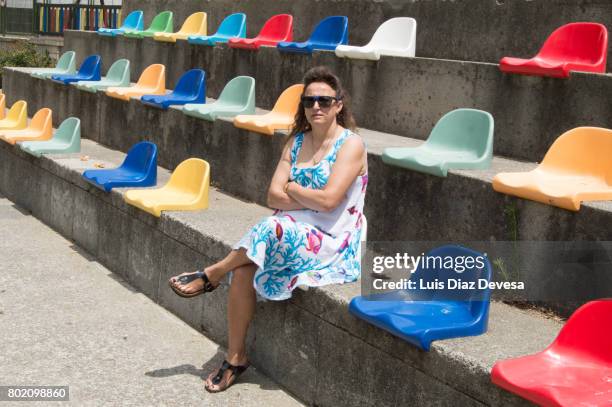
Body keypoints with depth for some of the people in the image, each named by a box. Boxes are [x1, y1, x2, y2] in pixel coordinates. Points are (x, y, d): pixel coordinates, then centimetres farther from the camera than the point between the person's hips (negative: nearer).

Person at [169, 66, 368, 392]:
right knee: (243, 269, -21)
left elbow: (328, 200, -20)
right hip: (292, 233, 5)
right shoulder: (296, 141, 10)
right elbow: (274, 196, 1)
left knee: (275, 228, -32)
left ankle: (210, 276, -8)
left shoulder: (351, 145, -8)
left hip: (333, 244, -5)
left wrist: (292, 188, -4)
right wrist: (313, 202, -12)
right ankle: (236, 357, -6)